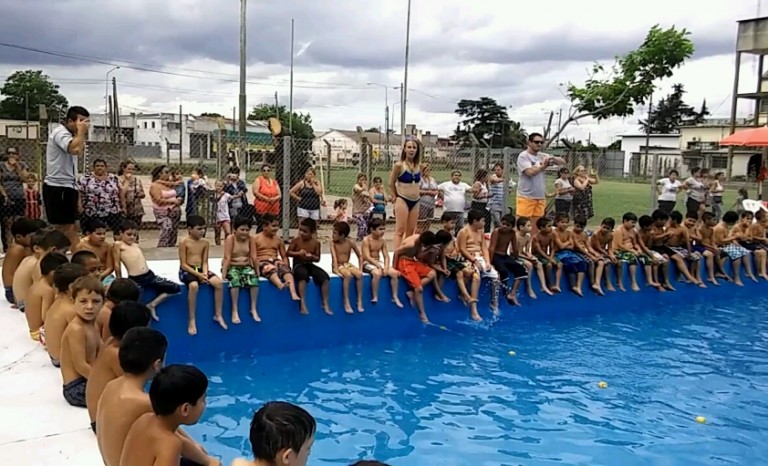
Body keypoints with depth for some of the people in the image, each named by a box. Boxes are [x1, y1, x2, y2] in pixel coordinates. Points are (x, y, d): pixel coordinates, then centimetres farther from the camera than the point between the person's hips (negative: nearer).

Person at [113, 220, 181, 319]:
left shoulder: (136, 245, 20)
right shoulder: (118, 245, 0)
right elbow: (117, 264, 1)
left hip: (149, 275, 7)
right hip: (135, 280, -7)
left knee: (176, 288, 6)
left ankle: (152, 305, 11)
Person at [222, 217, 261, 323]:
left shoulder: (251, 239, 0)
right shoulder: (230, 238, -11)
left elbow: (254, 257, -2)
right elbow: (227, 258, -18)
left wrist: (257, 272, -6)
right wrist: (223, 274, -25)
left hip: (246, 266, 3)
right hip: (231, 267, -3)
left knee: (254, 279, -28)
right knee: (235, 279, -35)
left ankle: (253, 309, -17)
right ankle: (234, 310, -28)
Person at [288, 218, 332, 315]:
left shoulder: (316, 243, 0)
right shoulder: (296, 240, -4)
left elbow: (318, 259, 4)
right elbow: (288, 253, -2)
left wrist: (312, 257, -19)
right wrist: (298, 253, -19)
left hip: (310, 265, 3)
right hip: (298, 265, -3)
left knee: (325, 277, -19)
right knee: (303, 274, -38)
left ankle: (325, 304, -8)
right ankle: (302, 303, -32)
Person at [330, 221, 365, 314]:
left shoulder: (350, 242, -4)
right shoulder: (332, 242, -9)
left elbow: (360, 256, 5)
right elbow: (334, 257, -18)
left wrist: (360, 268, -4)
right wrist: (337, 270, -29)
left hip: (348, 264, 3)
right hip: (338, 266, -3)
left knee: (359, 274, -26)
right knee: (348, 275, -34)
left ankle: (360, 301, -18)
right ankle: (346, 302, -26)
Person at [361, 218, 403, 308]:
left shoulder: (382, 241, 5)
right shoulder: (366, 240, -13)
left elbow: (386, 257, 2)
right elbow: (367, 257, -21)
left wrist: (386, 267, -17)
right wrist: (379, 266, -27)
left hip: (379, 262, 6)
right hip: (367, 263, -6)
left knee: (394, 273, -15)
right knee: (377, 273, -37)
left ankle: (395, 297, -6)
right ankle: (375, 297, -23)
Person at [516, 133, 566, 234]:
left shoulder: (543, 156, 12)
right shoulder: (523, 156, -6)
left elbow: (563, 162, 12)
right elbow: (530, 172, -20)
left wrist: (552, 158, -8)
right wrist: (543, 166, -5)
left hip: (541, 197, 6)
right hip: (526, 196, -6)